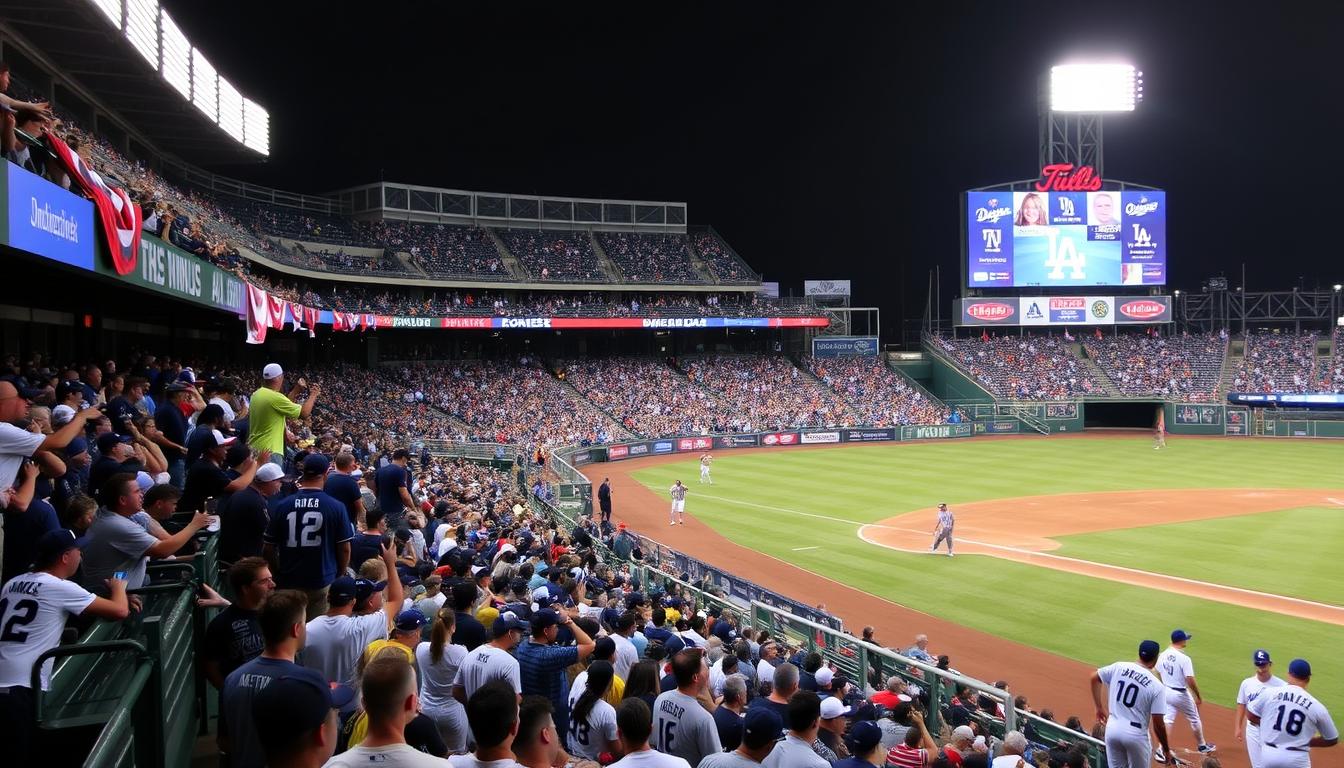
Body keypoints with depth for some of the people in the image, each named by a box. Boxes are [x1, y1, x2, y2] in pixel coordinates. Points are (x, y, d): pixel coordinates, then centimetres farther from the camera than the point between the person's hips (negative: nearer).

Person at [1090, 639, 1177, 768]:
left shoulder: (1118, 667, -1)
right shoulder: (1157, 686, -12)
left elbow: (1094, 678, 13)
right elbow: (1158, 723, -11)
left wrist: (1099, 707, 22)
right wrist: (1166, 749, 2)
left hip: (1112, 729, 4)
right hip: (1136, 735, -4)